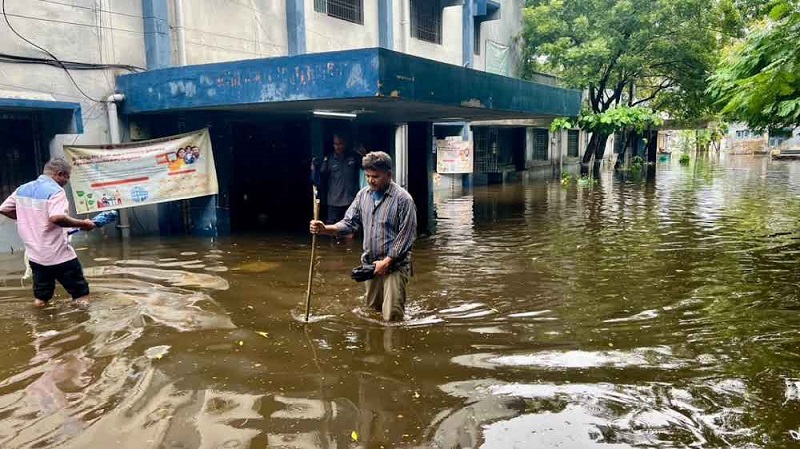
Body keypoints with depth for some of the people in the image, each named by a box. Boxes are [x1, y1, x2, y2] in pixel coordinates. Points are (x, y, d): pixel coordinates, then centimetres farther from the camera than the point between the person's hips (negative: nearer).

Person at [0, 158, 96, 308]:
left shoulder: (22, 189, 9)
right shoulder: (55, 190, -16)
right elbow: (57, 218, -32)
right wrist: (82, 224, -21)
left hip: (34, 254, 8)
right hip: (58, 253, -7)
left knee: (41, 292, 20)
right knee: (78, 289, 5)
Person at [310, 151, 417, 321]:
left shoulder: (402, 199, -13)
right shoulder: (363, 195, 6)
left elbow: (406, 235, -14)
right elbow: (349, 223, 5)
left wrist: (387, 261, -17)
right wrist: (324, 229, -12)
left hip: (395, 264, -6)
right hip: (370, 264, 6)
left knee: (391, 318, -8)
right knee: (372, 310, 19)